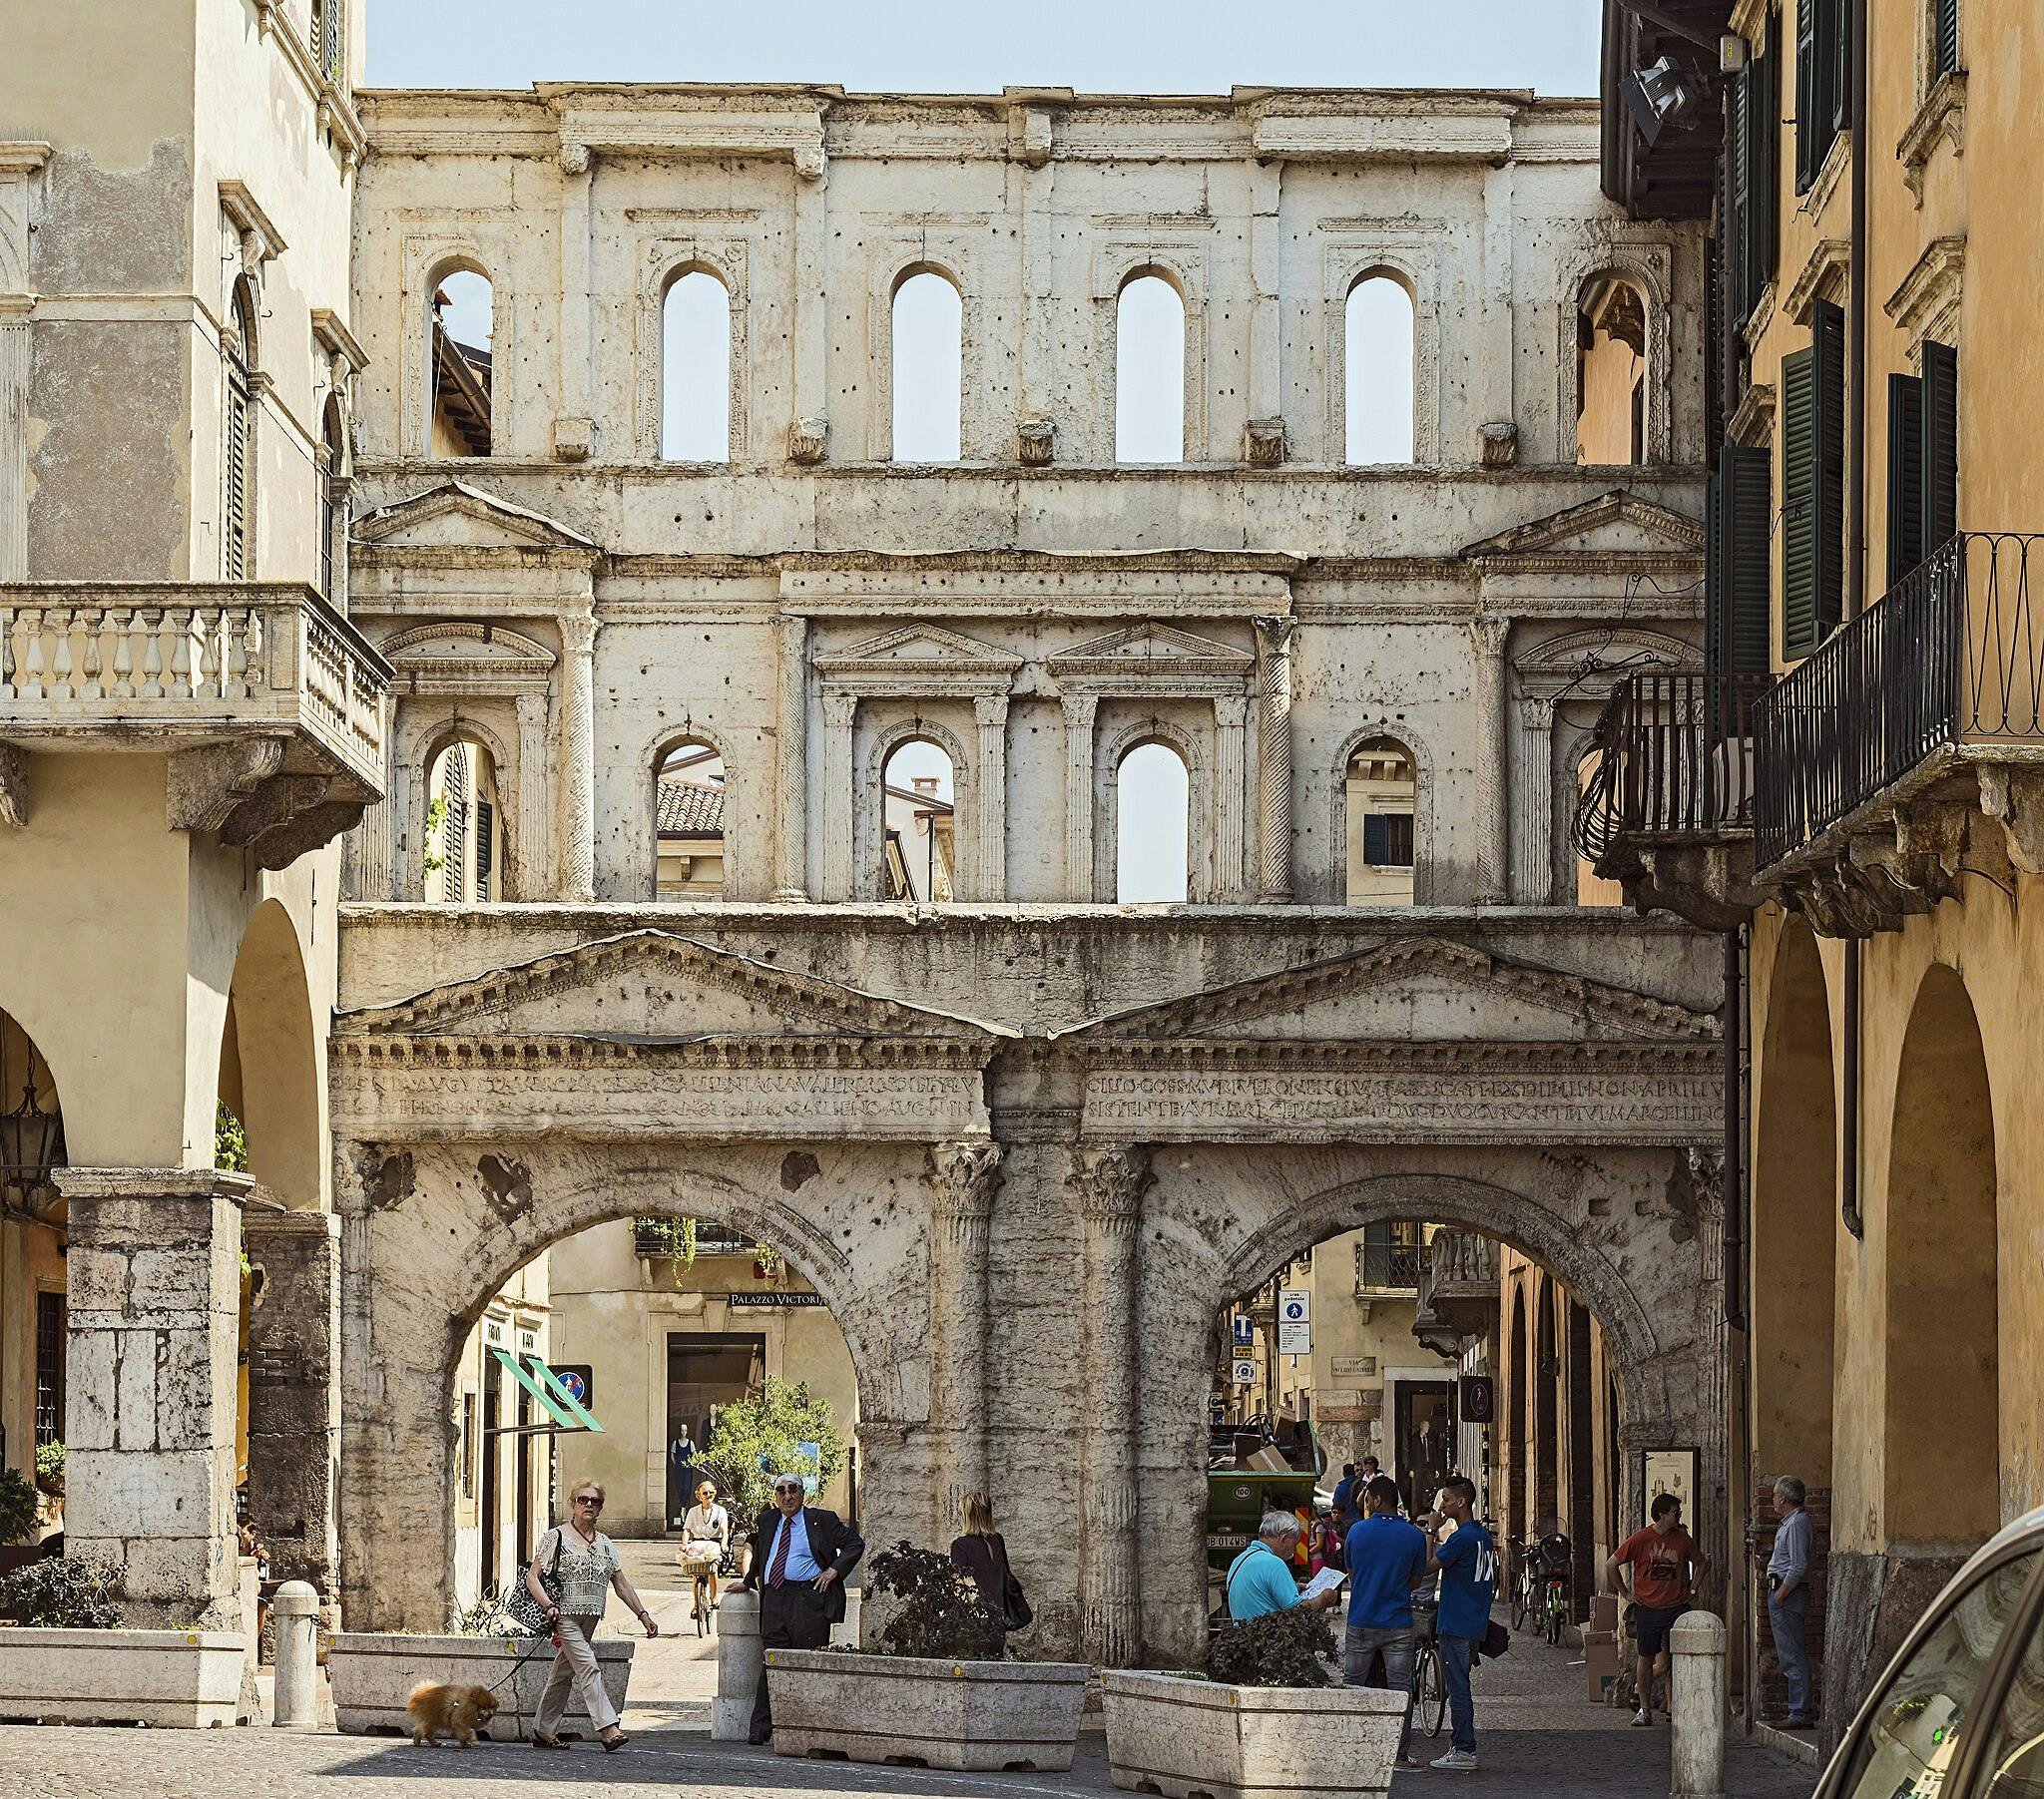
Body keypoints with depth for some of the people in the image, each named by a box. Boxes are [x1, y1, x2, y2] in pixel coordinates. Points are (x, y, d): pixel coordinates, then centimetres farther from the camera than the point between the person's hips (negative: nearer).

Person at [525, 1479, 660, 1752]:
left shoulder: (604, 1544, 14)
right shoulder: (557, 1537, -3)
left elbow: (621, 1584, 16)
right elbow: (532, 1578, -5)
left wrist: (643, 1614, 9)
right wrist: (548, 1606, -20)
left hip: (589, 1620, 6)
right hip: (564, 1615, -6)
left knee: (562, 1674, 11)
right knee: (588, 1668, -17)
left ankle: (543, 1731, 18)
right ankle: (608, 1730, -24)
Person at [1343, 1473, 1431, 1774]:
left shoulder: (1358, 1532, -3)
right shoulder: (1414, 1536, -5)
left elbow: (1351, 1573, 8)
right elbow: (1416, 1580, 5)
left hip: (1361, 1622, 0)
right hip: (1398, 1625, 0)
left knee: (1352, 1685, 11)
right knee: (1400, 1689, 3)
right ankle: (1400, 1754, 1)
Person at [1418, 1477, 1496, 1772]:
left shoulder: (1462, 1537, -17)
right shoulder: (1484, 1536, 13)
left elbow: (1429, 1566, -15)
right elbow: (1495, 1583, 20)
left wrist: (1432, 1531, -8)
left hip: (1456, 1626, -9)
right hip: (1475, 1625, 9)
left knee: (1458, 1689, -6)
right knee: (1458, 1688, 14)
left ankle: (1464, 1751, -5)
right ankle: (1461, 1747, 17)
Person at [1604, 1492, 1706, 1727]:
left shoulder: (1683, 1540, 1)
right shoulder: (1640, 1539, -7)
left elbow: (1699, 1562, 20)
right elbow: (1611, 1565, 0)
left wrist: (1691, 1590, 11)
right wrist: (1626, 1593, 1)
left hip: (1676, 1608, 1)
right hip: (1647, 1608, -1)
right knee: (1647, 1659, 5)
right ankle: (1644, 1709, 14)